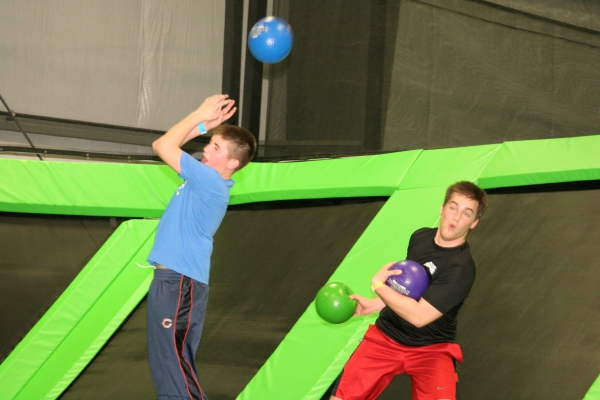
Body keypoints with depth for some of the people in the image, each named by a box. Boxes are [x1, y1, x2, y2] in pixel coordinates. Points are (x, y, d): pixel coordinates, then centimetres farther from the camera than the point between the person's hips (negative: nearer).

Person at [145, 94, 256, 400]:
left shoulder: (211, 181, -16)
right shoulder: (205, 179, 12)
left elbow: (163, 146, -17)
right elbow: (166, 146, 22)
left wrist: (200, 115, -6)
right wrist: (204, 124, 12)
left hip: (179, 284, -10)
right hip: (171, 281, 10)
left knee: (173, 368, -10)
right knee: (167, 367, 14)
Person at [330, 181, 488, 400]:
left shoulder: (461, 268, -22)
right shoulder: (419, 236, 0)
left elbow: (419, 316, -26)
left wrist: (378, 284, -16)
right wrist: (373, 305, 4)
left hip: (431, 349, -4)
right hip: (385, 336, 5)